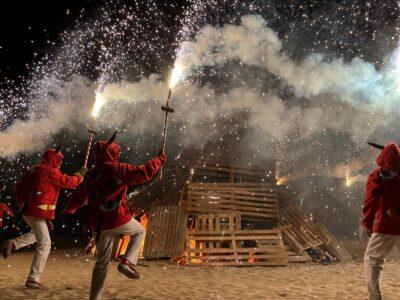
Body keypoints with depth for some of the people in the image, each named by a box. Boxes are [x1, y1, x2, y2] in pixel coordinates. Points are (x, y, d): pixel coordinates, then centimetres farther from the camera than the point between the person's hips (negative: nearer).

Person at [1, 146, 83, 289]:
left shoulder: (33, 170, 14)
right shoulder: (51, 172, -11)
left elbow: (18, 187, 18)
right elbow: (68, 182, -12)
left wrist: (21, 203, 26)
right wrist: (79, 176, 6)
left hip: (26, 211, 9)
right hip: (38, 212, -9)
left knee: (40, 233, 32)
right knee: (44, 244, -1)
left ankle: (13, 243, 12)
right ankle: (33, 280, -1)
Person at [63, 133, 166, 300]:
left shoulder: (90, 175, 10)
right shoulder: (118, 170, -9)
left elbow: (79, 196, 21)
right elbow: (144, 173, -10)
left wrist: (69, 209, 41)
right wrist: (159, 160, 5)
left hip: (98, 225, 6)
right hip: (118, 220, -5)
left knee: (101, 263, 17)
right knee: (139, 231, 25)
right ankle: (127, 262, 3)